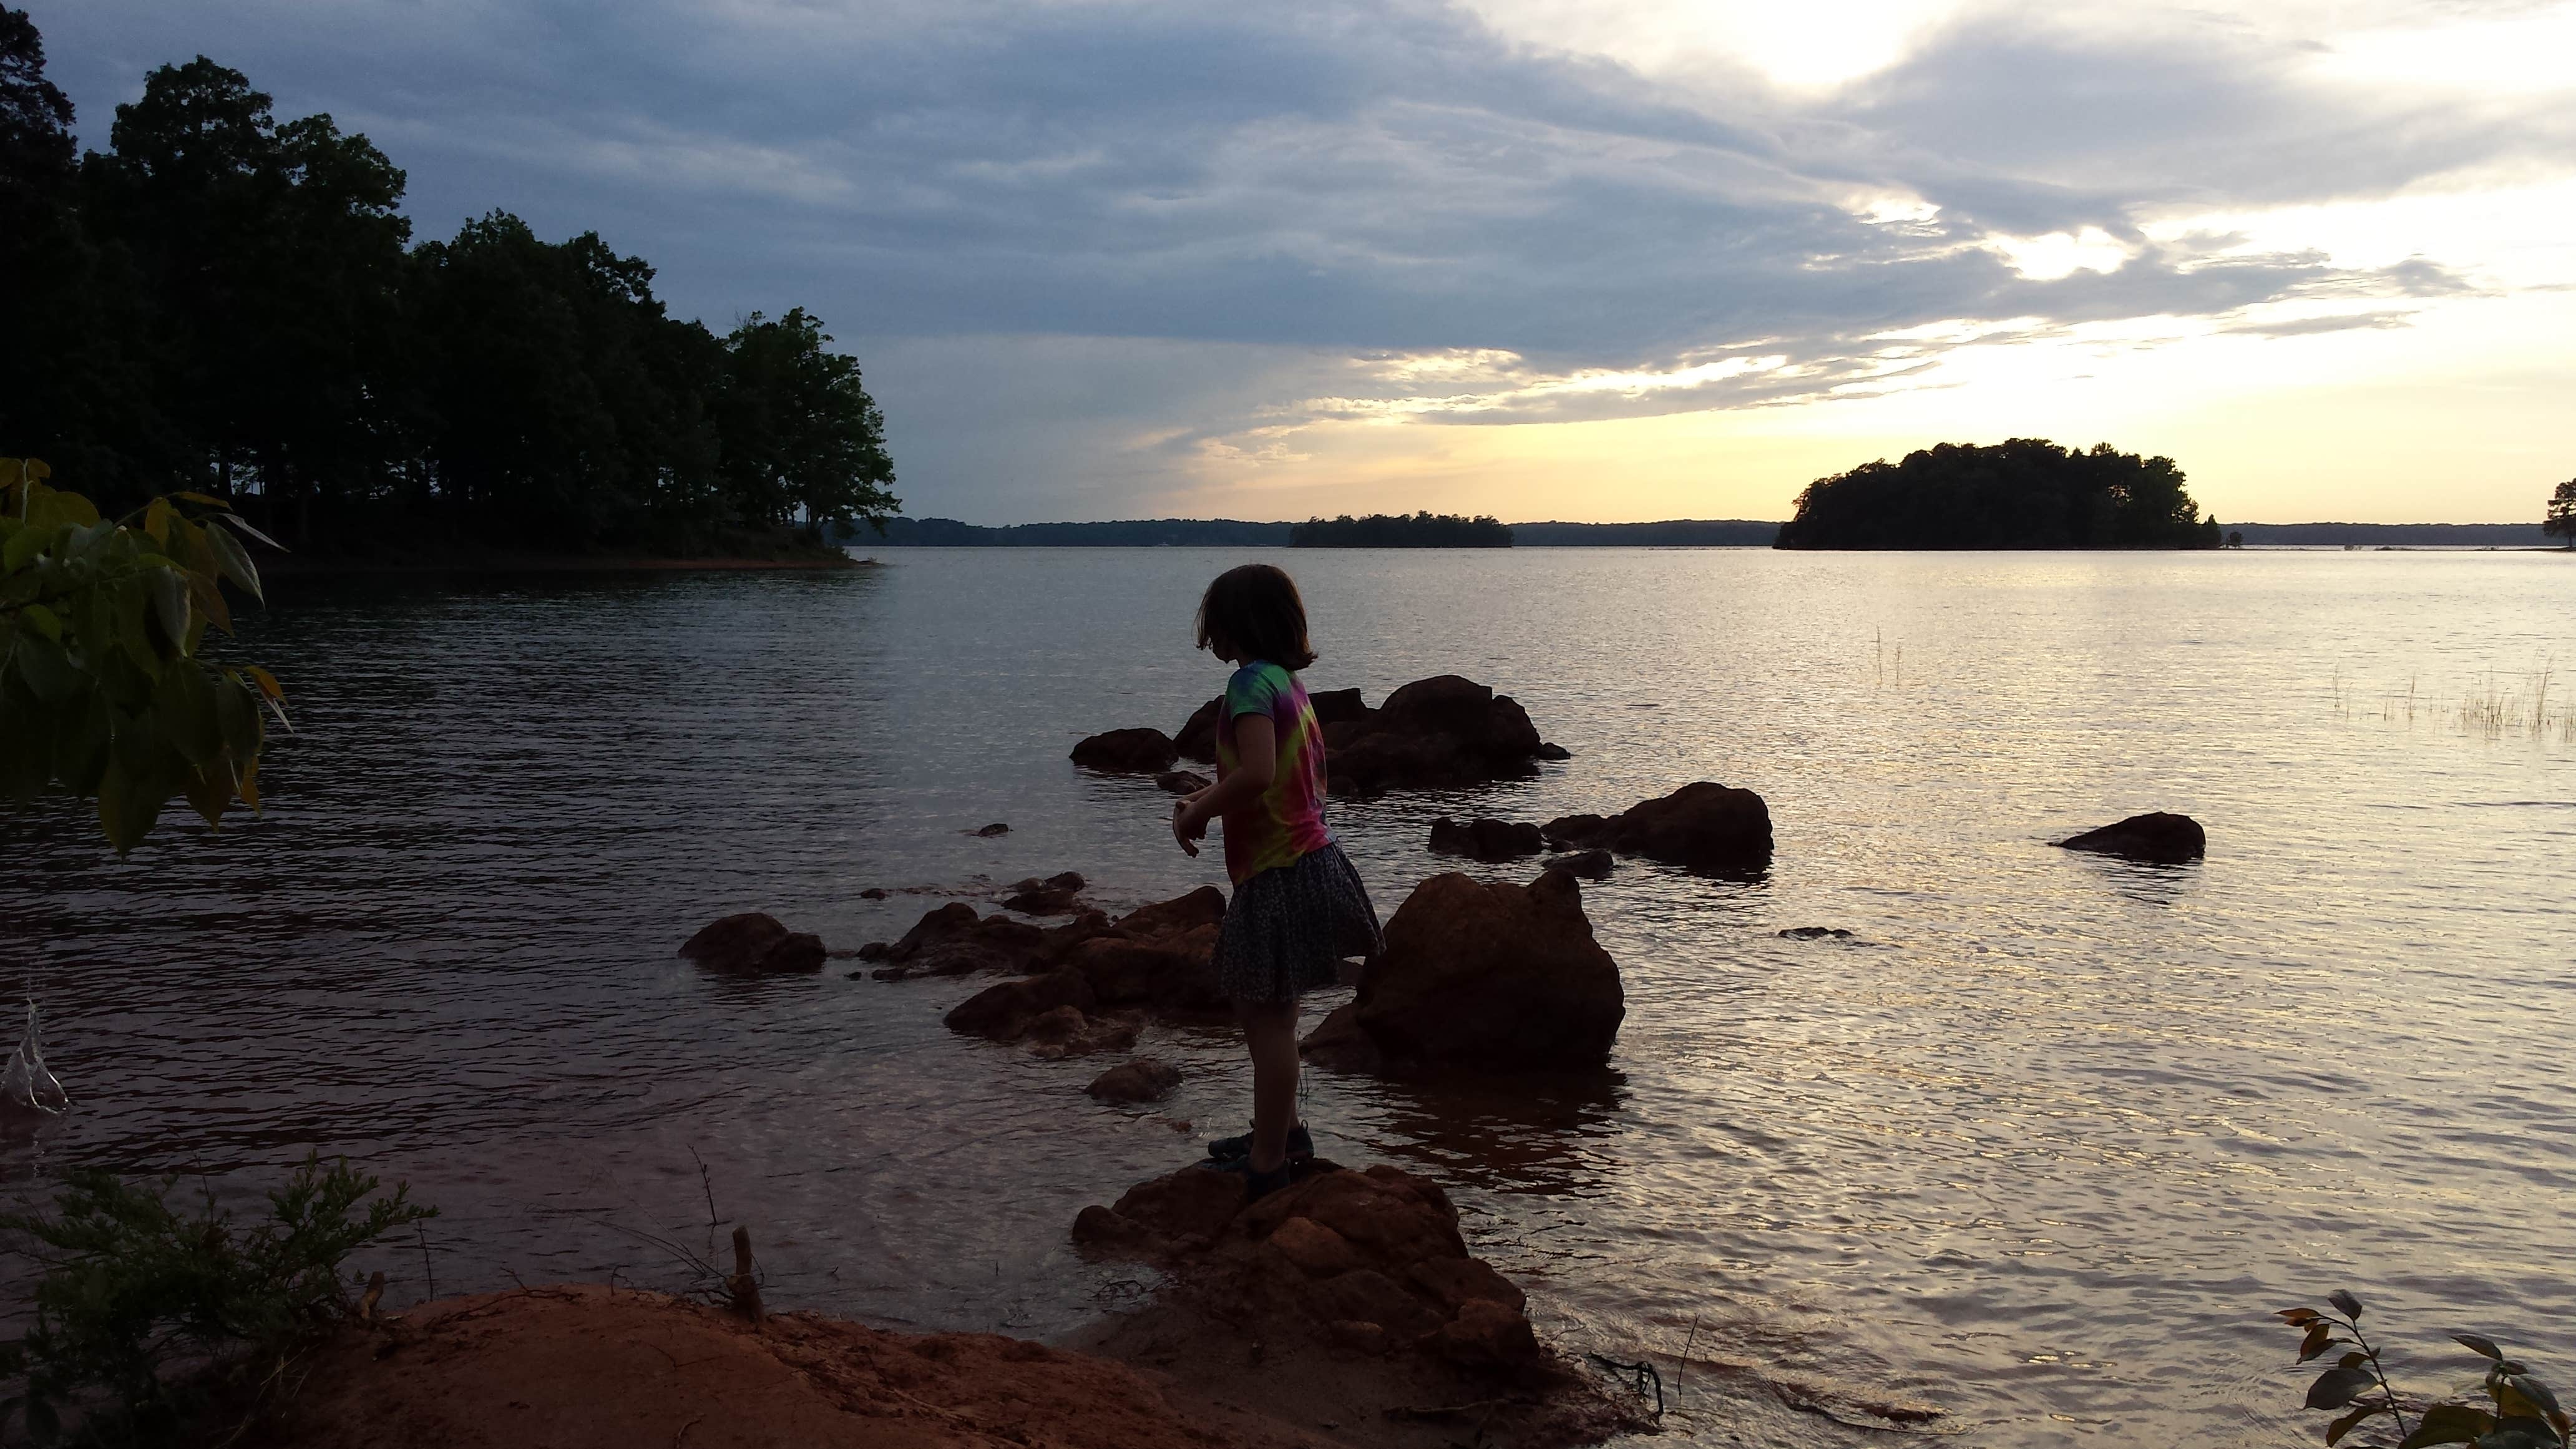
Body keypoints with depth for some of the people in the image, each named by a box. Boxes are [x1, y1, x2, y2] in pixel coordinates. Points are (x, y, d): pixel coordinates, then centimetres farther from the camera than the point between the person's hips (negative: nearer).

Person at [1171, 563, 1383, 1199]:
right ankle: (1284, 1131, 33)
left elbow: (1256, 772, -29)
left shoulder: (1251, 681, -16)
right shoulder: (1287, 679, 12)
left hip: (1278, 872, -9)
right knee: (1264, 1008, 21)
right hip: (1306, 855, 9)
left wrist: (1196, 813, -14)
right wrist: (1206, 801, 11)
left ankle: (1266, 1165, 7)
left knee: (1270, 1015, -1)